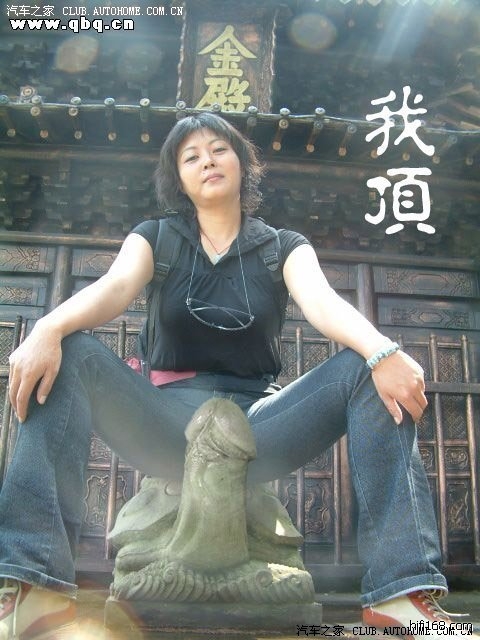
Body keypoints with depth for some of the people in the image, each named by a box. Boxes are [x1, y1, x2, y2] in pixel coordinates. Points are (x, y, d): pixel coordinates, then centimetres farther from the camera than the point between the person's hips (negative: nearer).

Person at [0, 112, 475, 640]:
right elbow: (111, 289, -10)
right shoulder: (155, 239, 11)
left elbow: (323, 303, -11)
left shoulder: (284, 247, 10)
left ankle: (401, 590, -29)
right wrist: (48, 328, -33)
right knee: (71, 355, -24)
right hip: (170, 424, 0)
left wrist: (382, 352, -33)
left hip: (257, 422, 0)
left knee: (365, 370, -22)